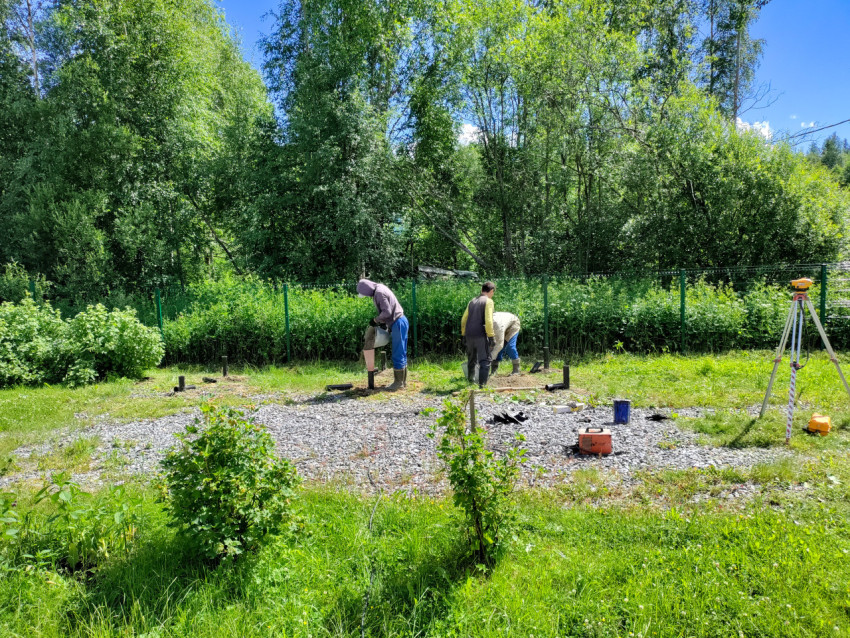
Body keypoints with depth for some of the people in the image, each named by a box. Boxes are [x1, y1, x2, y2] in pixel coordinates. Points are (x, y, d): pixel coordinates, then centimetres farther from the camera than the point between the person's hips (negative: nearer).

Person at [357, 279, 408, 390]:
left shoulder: (379, 293, -16)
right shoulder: (380, 288, 14)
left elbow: (387, 312, -22)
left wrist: (376, 320, -9)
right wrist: (383, 322, 8)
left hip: (398, 323, -10)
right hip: (401, 321, 10)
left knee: (398, 355, -4)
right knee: (401, 354, 13)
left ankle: (399, 382, 2)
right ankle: (403, 381, 19)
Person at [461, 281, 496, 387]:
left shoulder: (472, 301, 16)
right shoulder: (488, 301, -5)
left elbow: (464, 319, 17)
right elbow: (488, 321, -16)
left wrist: (463, 334, 24)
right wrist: (492, 337, -13)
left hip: (469, 335, 7)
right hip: (480, 335, -7)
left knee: (471, 358, 22)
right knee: (485, 360, -4)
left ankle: (471, 379, 37)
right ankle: (482, 384, -11)